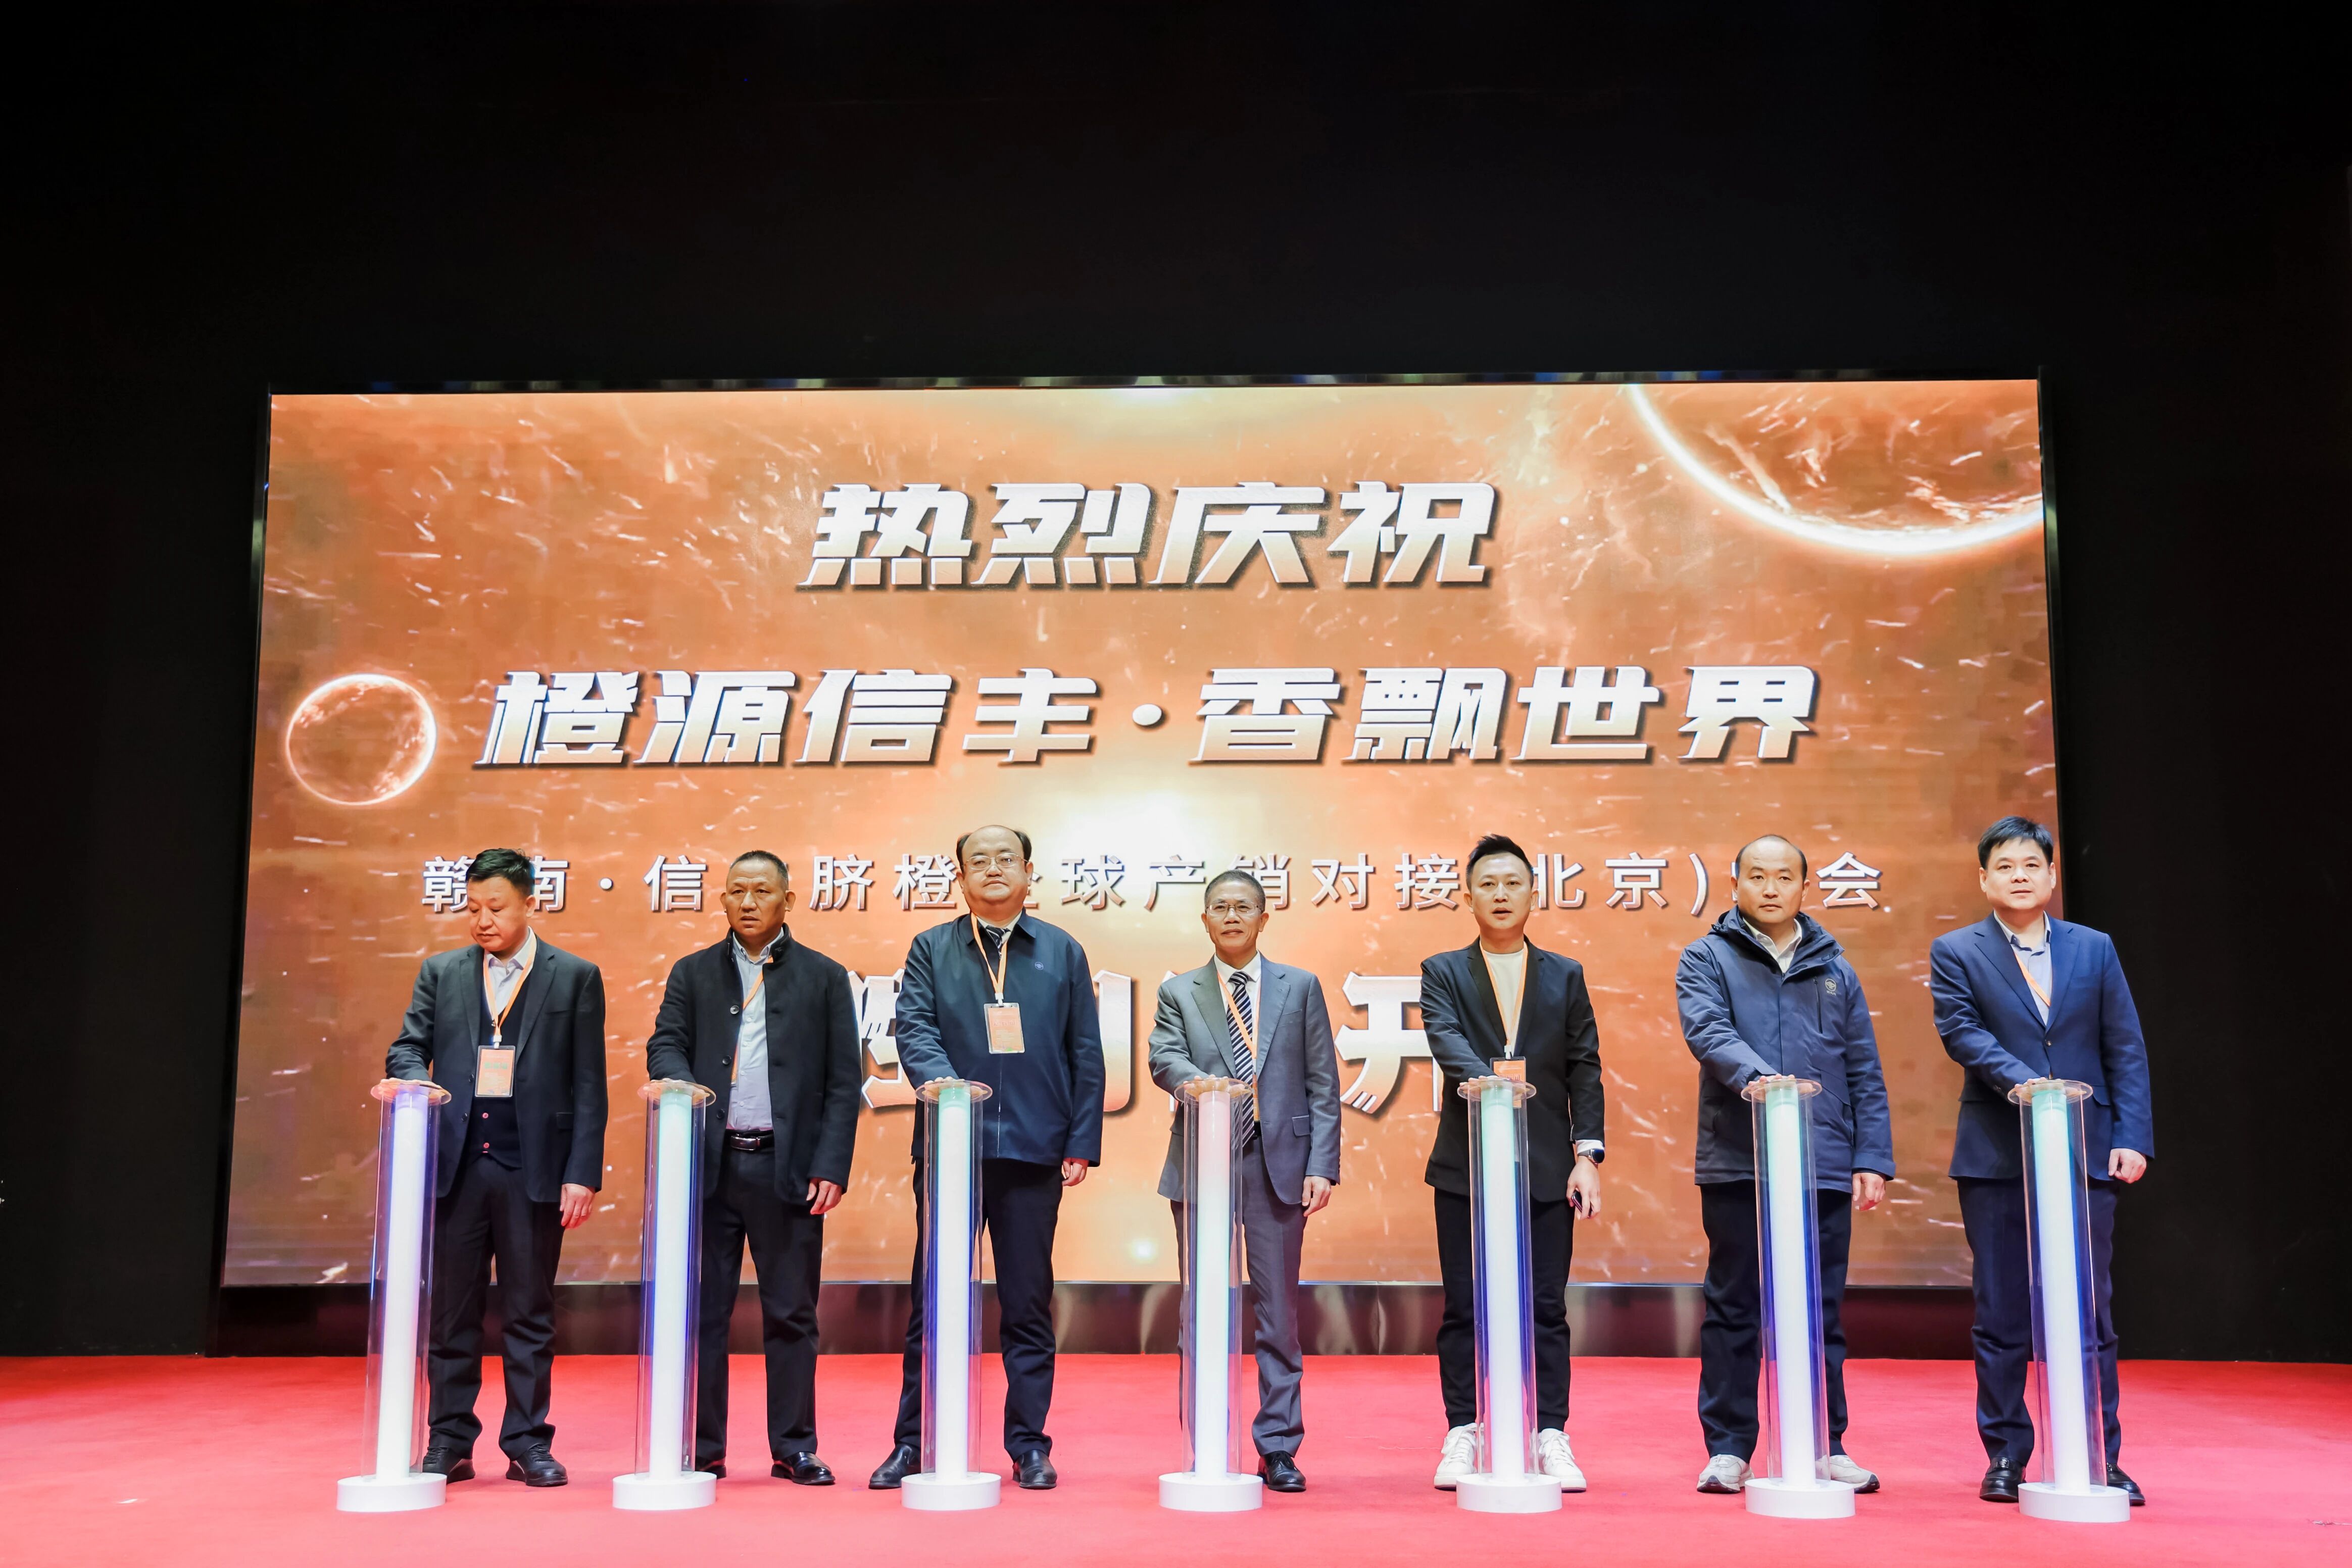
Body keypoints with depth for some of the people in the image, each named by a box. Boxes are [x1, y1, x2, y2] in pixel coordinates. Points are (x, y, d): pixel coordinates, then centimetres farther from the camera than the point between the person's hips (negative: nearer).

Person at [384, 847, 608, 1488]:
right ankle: (449, 1443, 16)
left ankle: (527, 1443, 13)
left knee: (529, 1313, 5)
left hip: (534, 1166, -2)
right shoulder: (440, 973, 11)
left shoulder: (575, 978, 4)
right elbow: (406, 1048, 7)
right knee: (451, 1313, 6)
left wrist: (583, 1173, -6)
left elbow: (588, 1086, 1)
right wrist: (416, 1082, -18)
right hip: (457, 1162, 2)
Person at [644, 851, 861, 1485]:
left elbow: (843, 1081, 4)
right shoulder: (692, 973, 14)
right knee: (701, 1310, 4)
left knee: (791, 1314, 4)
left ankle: (794, 1448, 12)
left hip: (789, 1166, -1)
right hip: (710, 1164, 1)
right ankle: (702, 1448, 13)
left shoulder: (825, 977, 8)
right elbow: (664, 1047, 4)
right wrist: (683, 1086, -19)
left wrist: (832, 1166, -5)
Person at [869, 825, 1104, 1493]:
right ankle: (914, 1443, 14)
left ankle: (1029, 1445, 15)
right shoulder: (931, 949, 9)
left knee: (1028, 1305, 6)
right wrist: (944, 1082, -23)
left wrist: (1082, 1144, 0)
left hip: (1033, 1150, 0)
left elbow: (1085, 1054, 8)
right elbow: (913, 1028, -3)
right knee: (934, 1303, 5)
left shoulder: (1063, 952, 10)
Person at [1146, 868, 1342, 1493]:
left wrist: (1322, 1165, -4)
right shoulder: (1178, 992, 10)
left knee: (1279, 1313, 3)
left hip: (1280, 1165, 0)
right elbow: (1164, 1060, -7)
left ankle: (1278, 1448, 12)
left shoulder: (1301, 988, 10)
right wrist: (1205, 1086, -28)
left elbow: (1322, 1084, 5)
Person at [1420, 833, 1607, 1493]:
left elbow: (1584, 1072, 7)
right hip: (1466, 1166, -1)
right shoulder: (1443, 973, 7)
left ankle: (1552, 1439, 7)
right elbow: (1446, 1040, -12)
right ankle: (1462, 1437, 11)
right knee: (1464, 1308, 3)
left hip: (1548, 1167, 1)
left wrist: (1588, 1154, -3)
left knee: (1545, 1308, 2)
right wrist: (1487, 1075, -33)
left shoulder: (1565, 977, 12)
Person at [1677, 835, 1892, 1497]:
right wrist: (1759, 1075, -31)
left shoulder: (1833, 969, 15)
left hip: (1825, 1167, 2)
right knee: (1733, 1310, 4)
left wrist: (1872, 1160, 4)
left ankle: (1827, 1447, 16)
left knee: (1821, 1312, 7)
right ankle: (1728, 1448, 11)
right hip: (1737, 1163, -2)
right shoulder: (1707, 960, 6)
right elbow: (1707, 1032, -13)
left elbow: (1865, 1073, 13)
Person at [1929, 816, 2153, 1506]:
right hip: (1997, 1159, -1)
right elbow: (1960, 1030, -9)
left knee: (2089, 1312, 4)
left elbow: (2126, 1050, 7)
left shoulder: (2094, 949, 11)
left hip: (2086, 1156, 1)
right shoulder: (1956, 952, 5)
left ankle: (2101, 1459, 13)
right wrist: (2020, 1081, -25)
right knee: (2002, 1314, 4)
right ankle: (2006, 1456, 13)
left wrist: (2133, 1138, -3)